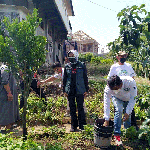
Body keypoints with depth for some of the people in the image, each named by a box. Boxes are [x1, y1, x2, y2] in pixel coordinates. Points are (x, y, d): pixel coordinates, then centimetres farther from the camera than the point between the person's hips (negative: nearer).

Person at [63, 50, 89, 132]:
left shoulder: (82, 65, 2)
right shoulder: (67, 66, 8)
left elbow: (85, 78, 5)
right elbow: (64, 79, 12)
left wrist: (86, 89, 1)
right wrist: (64, 90, 8)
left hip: (80, 90, -2)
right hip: (70, 90, 3)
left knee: (80, 107, 2)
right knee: (72, 108, 8)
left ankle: (81, 125, 14)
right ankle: (73, 125, 19)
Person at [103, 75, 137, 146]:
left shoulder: (130, 82, -40)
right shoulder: (108, 87, -37)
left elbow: (133, 99, -29)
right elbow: (106, 103, -34)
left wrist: (127, 112, -34)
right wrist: (107, 120, -35)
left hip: (128, 99, 1)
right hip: (117, 98, -1)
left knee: (128, 116, 0)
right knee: (119, 111, -26)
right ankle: (117, 135, -17)